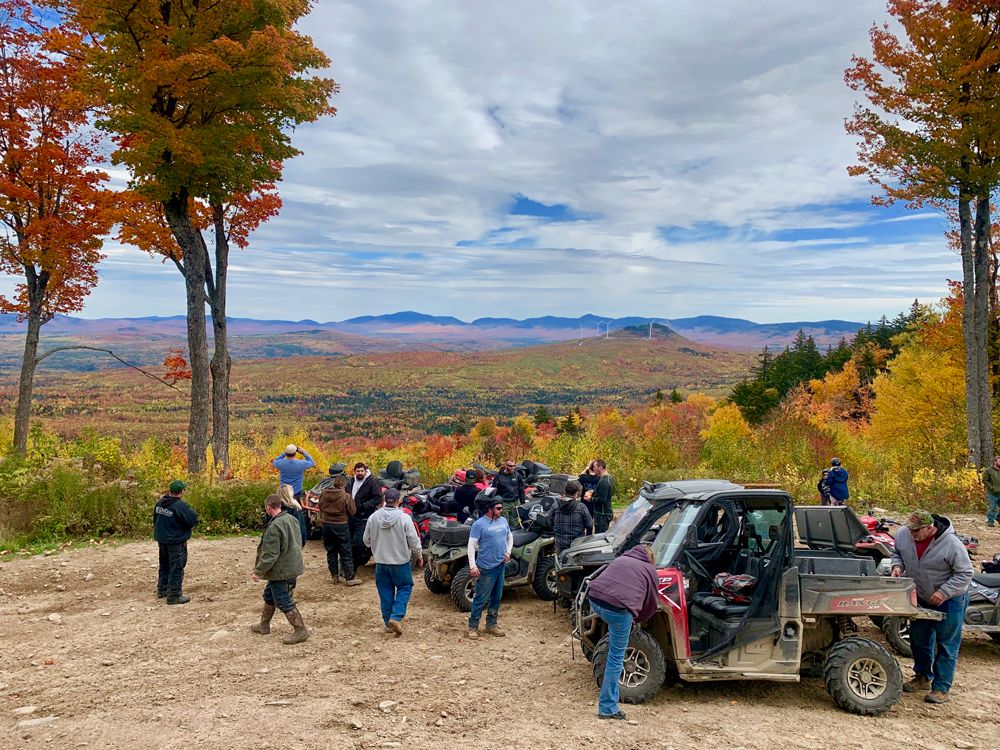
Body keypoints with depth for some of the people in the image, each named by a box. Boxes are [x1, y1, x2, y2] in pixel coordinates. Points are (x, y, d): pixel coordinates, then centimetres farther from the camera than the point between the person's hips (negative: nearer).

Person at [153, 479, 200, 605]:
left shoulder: (159, 503, 1)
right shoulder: (180, 506, -24)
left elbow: (155, 519, 13)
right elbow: (194, 520, -20)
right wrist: (191, 511, -2)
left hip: (161, 540, 8)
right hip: (176, 542, -8)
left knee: (164, 565, 23)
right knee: (176, 568, 1)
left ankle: (162, 590, 35)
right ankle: (174, 595, 4)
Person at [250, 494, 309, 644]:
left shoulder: (274, 527, -25)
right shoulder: (291, 519, 4)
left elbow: (270, 554, -24)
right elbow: (298, 543, 14)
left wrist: (259, 571, -13)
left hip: (281, 571, -10)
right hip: (293, 567, 10)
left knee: (284, 602, 0)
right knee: (269, 596, 24)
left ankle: (300, 630, 3)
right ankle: (264, 625, 38)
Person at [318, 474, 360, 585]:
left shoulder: (323, 494, -3)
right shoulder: (345, 496, -18)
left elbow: (320, 508, 10)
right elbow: (352, 511, -9)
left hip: (327, 525, 4)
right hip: (341, 526, -4)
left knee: (331, 552, 15)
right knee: (346, 553, 3)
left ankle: (334, 576, 20)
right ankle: (349, 578, 3)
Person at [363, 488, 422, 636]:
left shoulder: (373, 517, -7)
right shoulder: (404, 518, -17)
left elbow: (366, 540, 3)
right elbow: (414, 541, -12)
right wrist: (419, 557, 5)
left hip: (381, 562, 3)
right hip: (401, 561, -3)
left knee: (385, 592, 15)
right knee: (404, 588, 12)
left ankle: (388, 622, 21)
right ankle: (396, 617, -4)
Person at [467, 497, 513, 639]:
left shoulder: (503, 521, 6)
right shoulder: (479, 524, -13)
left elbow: (510, 537, 21)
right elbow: (472, 545, -14)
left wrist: (508, 552, 6)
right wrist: (472, 566, -19)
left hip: (501, 565, 7)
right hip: (486, 568, -7)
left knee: (496, 597, 14)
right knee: (481, 598, -3)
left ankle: (491, 625, 26)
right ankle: (473, 627, 7)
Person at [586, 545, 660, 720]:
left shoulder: (620, 559, 29)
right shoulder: (650, 571, 19)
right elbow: (651, 605, 24)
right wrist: (637, 619, 43)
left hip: (594, 600, 5)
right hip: (617, 609, -4)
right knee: (616, 658, 8)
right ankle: (607, 707, 12)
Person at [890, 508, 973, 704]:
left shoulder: (951, 544, -26)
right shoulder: (903, 534, -12)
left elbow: (965, 573, -20)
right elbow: (897, 553, 9)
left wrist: (944, 593, -27)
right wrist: (897, 566, -12)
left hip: (949, 601, -5)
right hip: (920, 599, 5)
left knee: (946, 645, 2)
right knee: (919, 640, 17)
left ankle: (941, 688, 12)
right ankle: (923, 677, 36)